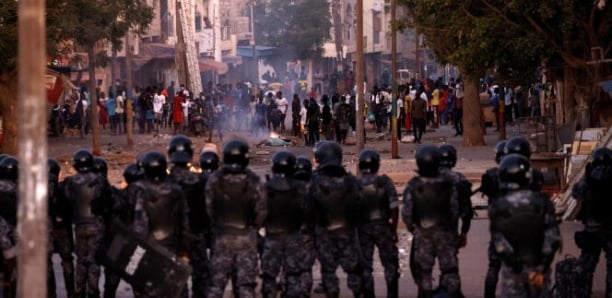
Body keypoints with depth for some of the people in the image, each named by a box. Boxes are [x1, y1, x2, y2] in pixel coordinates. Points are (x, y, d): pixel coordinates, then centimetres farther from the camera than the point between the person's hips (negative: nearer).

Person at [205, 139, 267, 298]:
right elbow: (261, 211, -5)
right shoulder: (253, 182, -12)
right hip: (246, 238, -1)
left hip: (221, 237, 1)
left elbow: (209, 208, -4)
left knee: (217, 281, 9)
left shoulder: (214, 180, -10)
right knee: (246, 282, 6)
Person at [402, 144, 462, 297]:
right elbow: (455, 209, -7)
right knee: (449, 268, 9)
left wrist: (410, 227, 9)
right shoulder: (448, 184, -15)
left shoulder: (413, 186, -17)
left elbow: (407, 212, -11)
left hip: (422, 233, 0)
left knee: (423, 269, 14)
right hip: (445, 232, 0)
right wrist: (453, 228, 9)